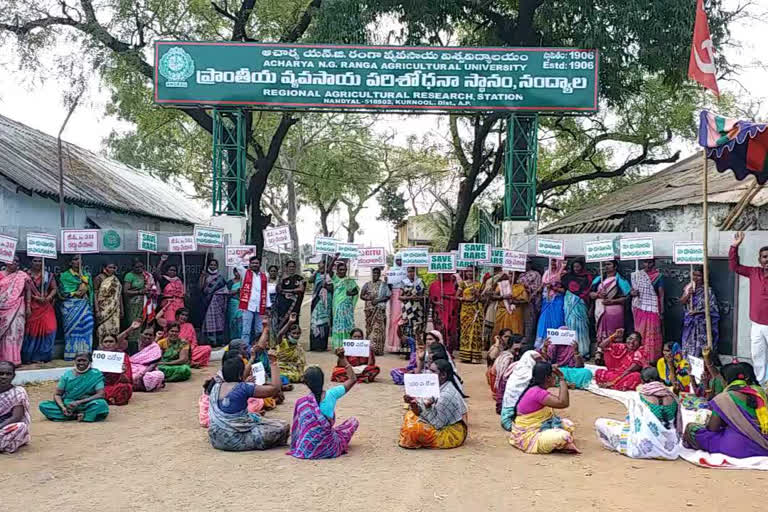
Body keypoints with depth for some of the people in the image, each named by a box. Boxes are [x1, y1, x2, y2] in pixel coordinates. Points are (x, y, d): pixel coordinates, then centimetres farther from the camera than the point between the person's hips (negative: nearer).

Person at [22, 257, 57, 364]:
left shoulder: (48, 275, 9)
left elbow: (54, 288, 8)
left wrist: (48, 297, -9)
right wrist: (36, 297, -15)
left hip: (46, 306, 2)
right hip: (31, 306, -2)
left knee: (47, 329, -4)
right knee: (31, 330, -1)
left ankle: (42, 356, 6)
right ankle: (28, 357, 9)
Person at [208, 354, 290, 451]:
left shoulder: (216, 387, 3)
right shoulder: (243, 388, -17)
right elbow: (275, 388, -16)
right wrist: (274, 364, -7)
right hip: (235, 441, -8)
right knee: (282, 426, -7)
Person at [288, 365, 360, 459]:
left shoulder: (301, 402, -8)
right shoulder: (331, 394, -9)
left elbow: (297, 428, 2)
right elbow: (352, 380, 5)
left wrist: (295, 446, 18)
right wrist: (350, 368, 20)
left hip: (307, 450, 2)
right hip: (329, 449, -2)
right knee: (353, 421, 18)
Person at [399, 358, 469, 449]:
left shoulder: (447, 395, -27)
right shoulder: (438, 387, 2)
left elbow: (437, 424, -23)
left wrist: (427, 408, -29)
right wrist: (415, 405, -15)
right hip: (443, 425, 10)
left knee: (413, 428, -26)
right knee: (411, 413, 13)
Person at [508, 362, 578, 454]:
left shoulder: (536, 390, 8)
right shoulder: (538, 393, -23)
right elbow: (563, 403, -29)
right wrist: (562, 378, -22)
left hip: (537, 429, 11)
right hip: (528, 436, -11)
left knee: (567, 424, 14)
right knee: (563, 436, -28)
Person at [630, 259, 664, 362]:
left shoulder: (658, 276, 1)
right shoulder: (637, 275, 8)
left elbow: (661, 294, -1)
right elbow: (632, 290, 15)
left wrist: (662, 312, -5)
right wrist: (632, 292, -10)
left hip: (652, 309, -2)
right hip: (639, 309, 2)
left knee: (652, 334, -3)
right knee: (640, 333, 4)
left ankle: (652, 358, 2)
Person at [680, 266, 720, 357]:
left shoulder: (707, 290, -8)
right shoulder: (688, 287, 5)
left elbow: (712, 308, -9)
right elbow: (682, 302, 3)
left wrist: (698, 311, -17)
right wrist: (688, 294, -13)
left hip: (702, 323, -4)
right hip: (690, 322, 4)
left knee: (700, 346, -5)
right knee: (689, 345, 7)